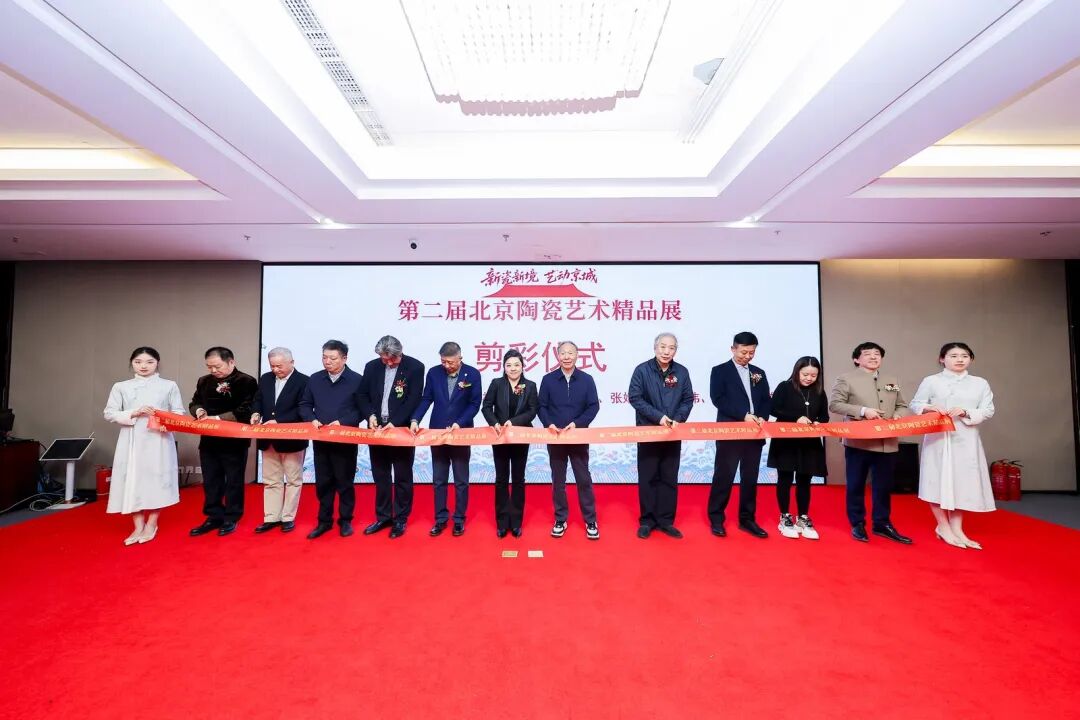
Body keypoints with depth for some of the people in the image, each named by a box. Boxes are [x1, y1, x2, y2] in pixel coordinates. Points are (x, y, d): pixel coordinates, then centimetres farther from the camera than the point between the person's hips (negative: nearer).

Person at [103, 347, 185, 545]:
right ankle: (138, 527, 14)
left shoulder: (169, 386, 4)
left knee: (157, 479, 1)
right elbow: (109, 413, 4)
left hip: (158, 440, -1)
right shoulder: (121, 387, 8)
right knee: (132, 480, 2)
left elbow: (179, 412, 2)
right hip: (132, 441, 2)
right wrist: (133, 413, -12)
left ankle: (151, 525, 16)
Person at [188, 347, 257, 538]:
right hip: (208, 440, 6)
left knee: (234, 481, 6)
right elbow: (194, 402, 20)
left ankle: (231, 519, 19)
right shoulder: (204, 381, 9)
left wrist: (218, 418, -20)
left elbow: (245, 411, -18)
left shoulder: (247, 382, -12)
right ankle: (214, 517, 27)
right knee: (210, 481, 14)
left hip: (234, 441, -6)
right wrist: (198, 410, -3)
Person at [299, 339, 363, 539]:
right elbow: (304, 405, 12)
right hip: (320, 440, 4)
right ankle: (324, 521, 25)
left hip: (346, 440, -4)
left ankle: (345, 521, 21)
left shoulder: (356, 380, -6)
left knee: (345, 481, 6)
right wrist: (312, 420, -7)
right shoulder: (315, 379, 7)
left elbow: (362, 409, -7)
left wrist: (342, 422, -18)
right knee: (323, 481, 11)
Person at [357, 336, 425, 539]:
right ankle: (383, 517, 27)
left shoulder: (415, 367, -9)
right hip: (377, 429, 4)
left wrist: (395, 422, -19)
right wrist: (370, 415, -10)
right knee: (380, 476, 13)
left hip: (402, 430, -4)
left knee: (402, 477, 6)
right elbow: (363, 395, 9)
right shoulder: (371, 367, 4)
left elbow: (414, 399, -13)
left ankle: (400, 519, 19)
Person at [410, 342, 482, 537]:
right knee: (439, 480, 11)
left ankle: (459, 519, 22)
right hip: (437, 432, 2)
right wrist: (415, 420, -12)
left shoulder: (472, 374, -7)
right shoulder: (434, 373, -1)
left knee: (461, 481, 9)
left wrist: (459, 423, -17)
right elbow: (426, 400, 2)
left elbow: (475, 404, -7)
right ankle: (440, 519, 23)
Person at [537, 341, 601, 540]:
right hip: (554, 437, 1)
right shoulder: (548, 379, 0)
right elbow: (541, 407, 1)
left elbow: (594, 406, -3)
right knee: (558, 480, 10)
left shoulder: (586, 379, -1)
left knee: (584, 479, 5)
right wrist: (549, 424, -16)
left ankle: (591, 521, 17)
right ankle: (560, 520, 22)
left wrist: (576, 424, -15)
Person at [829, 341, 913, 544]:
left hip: (887, 443, 5)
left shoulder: (892, 381, 15)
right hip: (858, 442, -4)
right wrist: (863, 411, -18)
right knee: (856, 485, 6)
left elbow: (903, 406, 16)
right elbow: (834, 404, -9)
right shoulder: (846, 379, -3)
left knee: (883, 485, 12)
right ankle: (857, 524, 19)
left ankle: (882, 524, 26)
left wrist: (898, 416, -6)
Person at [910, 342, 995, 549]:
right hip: (938, 437, -2)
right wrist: (932, 408, -16)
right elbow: (915, 405, 3)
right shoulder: (931, 381, 2)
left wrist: (965, 413, -13)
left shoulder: (980, 383, 9)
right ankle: (944, 528, 12)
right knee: (939, 480, -1)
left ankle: (957, 528, 15)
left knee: (963, 482, 4)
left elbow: (988, 411, 4)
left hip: (966, 439, 2)